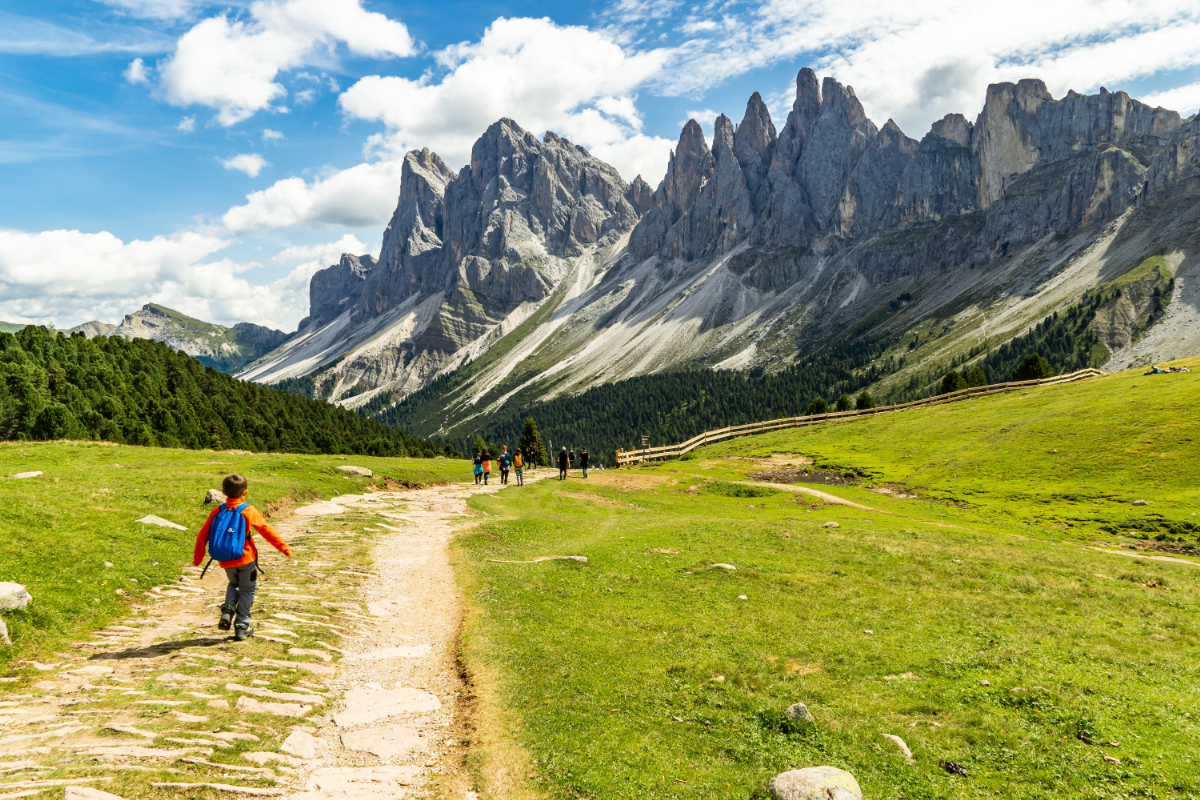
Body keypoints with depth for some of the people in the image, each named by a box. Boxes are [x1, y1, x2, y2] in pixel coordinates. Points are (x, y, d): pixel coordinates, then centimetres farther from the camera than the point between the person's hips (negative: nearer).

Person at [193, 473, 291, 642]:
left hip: (225, 561, 4)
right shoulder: (248, 511, -9)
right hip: (245, 559, -4)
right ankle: (241, 627, 10)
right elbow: (267, 530, -6)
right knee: (247, 590, 11)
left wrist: (197, 557, 16)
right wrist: (283, 547, 2)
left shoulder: (217, 511, 1)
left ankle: (227, 611, 4)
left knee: (233, 584, 28)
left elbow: (202, 535, 4)